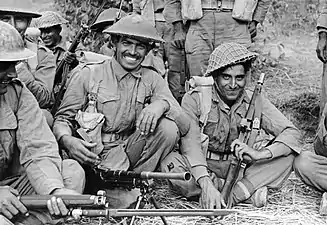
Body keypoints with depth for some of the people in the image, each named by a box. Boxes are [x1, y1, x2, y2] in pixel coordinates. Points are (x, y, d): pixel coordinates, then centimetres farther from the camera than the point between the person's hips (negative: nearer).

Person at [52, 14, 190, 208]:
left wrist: (163, 104, -26)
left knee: (168, 128, -21)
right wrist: (67, 140, -22)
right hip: (93, 155, -4)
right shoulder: (89, 74, -1)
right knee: (129, 202, -30)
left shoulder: (152, 80, 6)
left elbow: (184, 125, -5)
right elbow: (63, 118, 1)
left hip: (130, 152, 4)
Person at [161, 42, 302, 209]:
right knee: (170, 163, -33)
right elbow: (191, 144, -24)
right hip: (202, 167, -1)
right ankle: (249, 191, -26)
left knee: (287, 155, -19)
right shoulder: (194, 99, -11)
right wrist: (206, 184, -41)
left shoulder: (254, 101, -4)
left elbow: (292, 133, -13)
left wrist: (261, 154, -33)